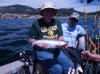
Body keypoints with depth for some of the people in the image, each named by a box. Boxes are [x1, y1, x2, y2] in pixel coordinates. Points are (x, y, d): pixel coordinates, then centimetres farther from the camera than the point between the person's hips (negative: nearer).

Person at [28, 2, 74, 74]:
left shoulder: (57, 22, 9)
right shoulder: (37, 23, -4)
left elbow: (60, 37, 8)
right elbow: (31, 40, -1)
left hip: (56, 50, 5)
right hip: (42, 51, -4)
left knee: (70, 65, -11)